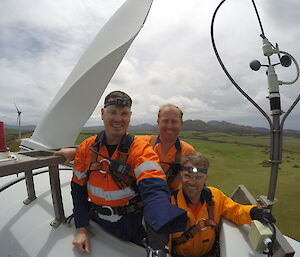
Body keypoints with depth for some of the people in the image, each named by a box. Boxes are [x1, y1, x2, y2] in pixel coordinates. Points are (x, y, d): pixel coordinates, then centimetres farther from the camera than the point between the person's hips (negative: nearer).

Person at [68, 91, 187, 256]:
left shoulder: (141, 149, -21)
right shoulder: (86, 148, -8)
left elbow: (154, 190, -36)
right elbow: (78, 189, 0)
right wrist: (81, 229, -4)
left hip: (132, 226, -2)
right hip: (97, 225, 3)